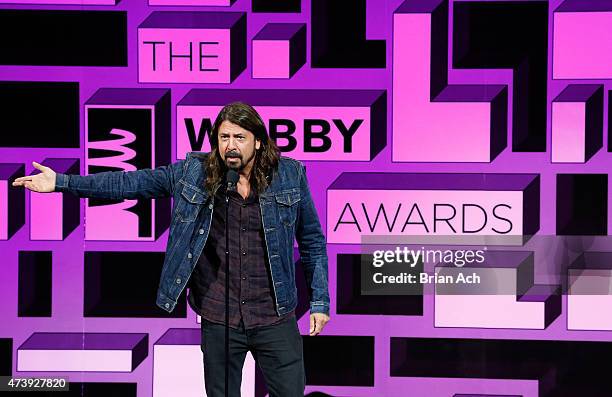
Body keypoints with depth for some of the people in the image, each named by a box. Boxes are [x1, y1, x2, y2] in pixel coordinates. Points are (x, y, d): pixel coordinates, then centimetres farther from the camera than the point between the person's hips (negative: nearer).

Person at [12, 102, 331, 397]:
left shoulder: (289, 176, -1)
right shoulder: (194, 172, -1)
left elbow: (312, 241, 7)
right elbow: (132, 182, 1)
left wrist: (320, 301, 4)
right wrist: (64, 182, -5)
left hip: (276, 321, -1)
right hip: (219, 322, 1)